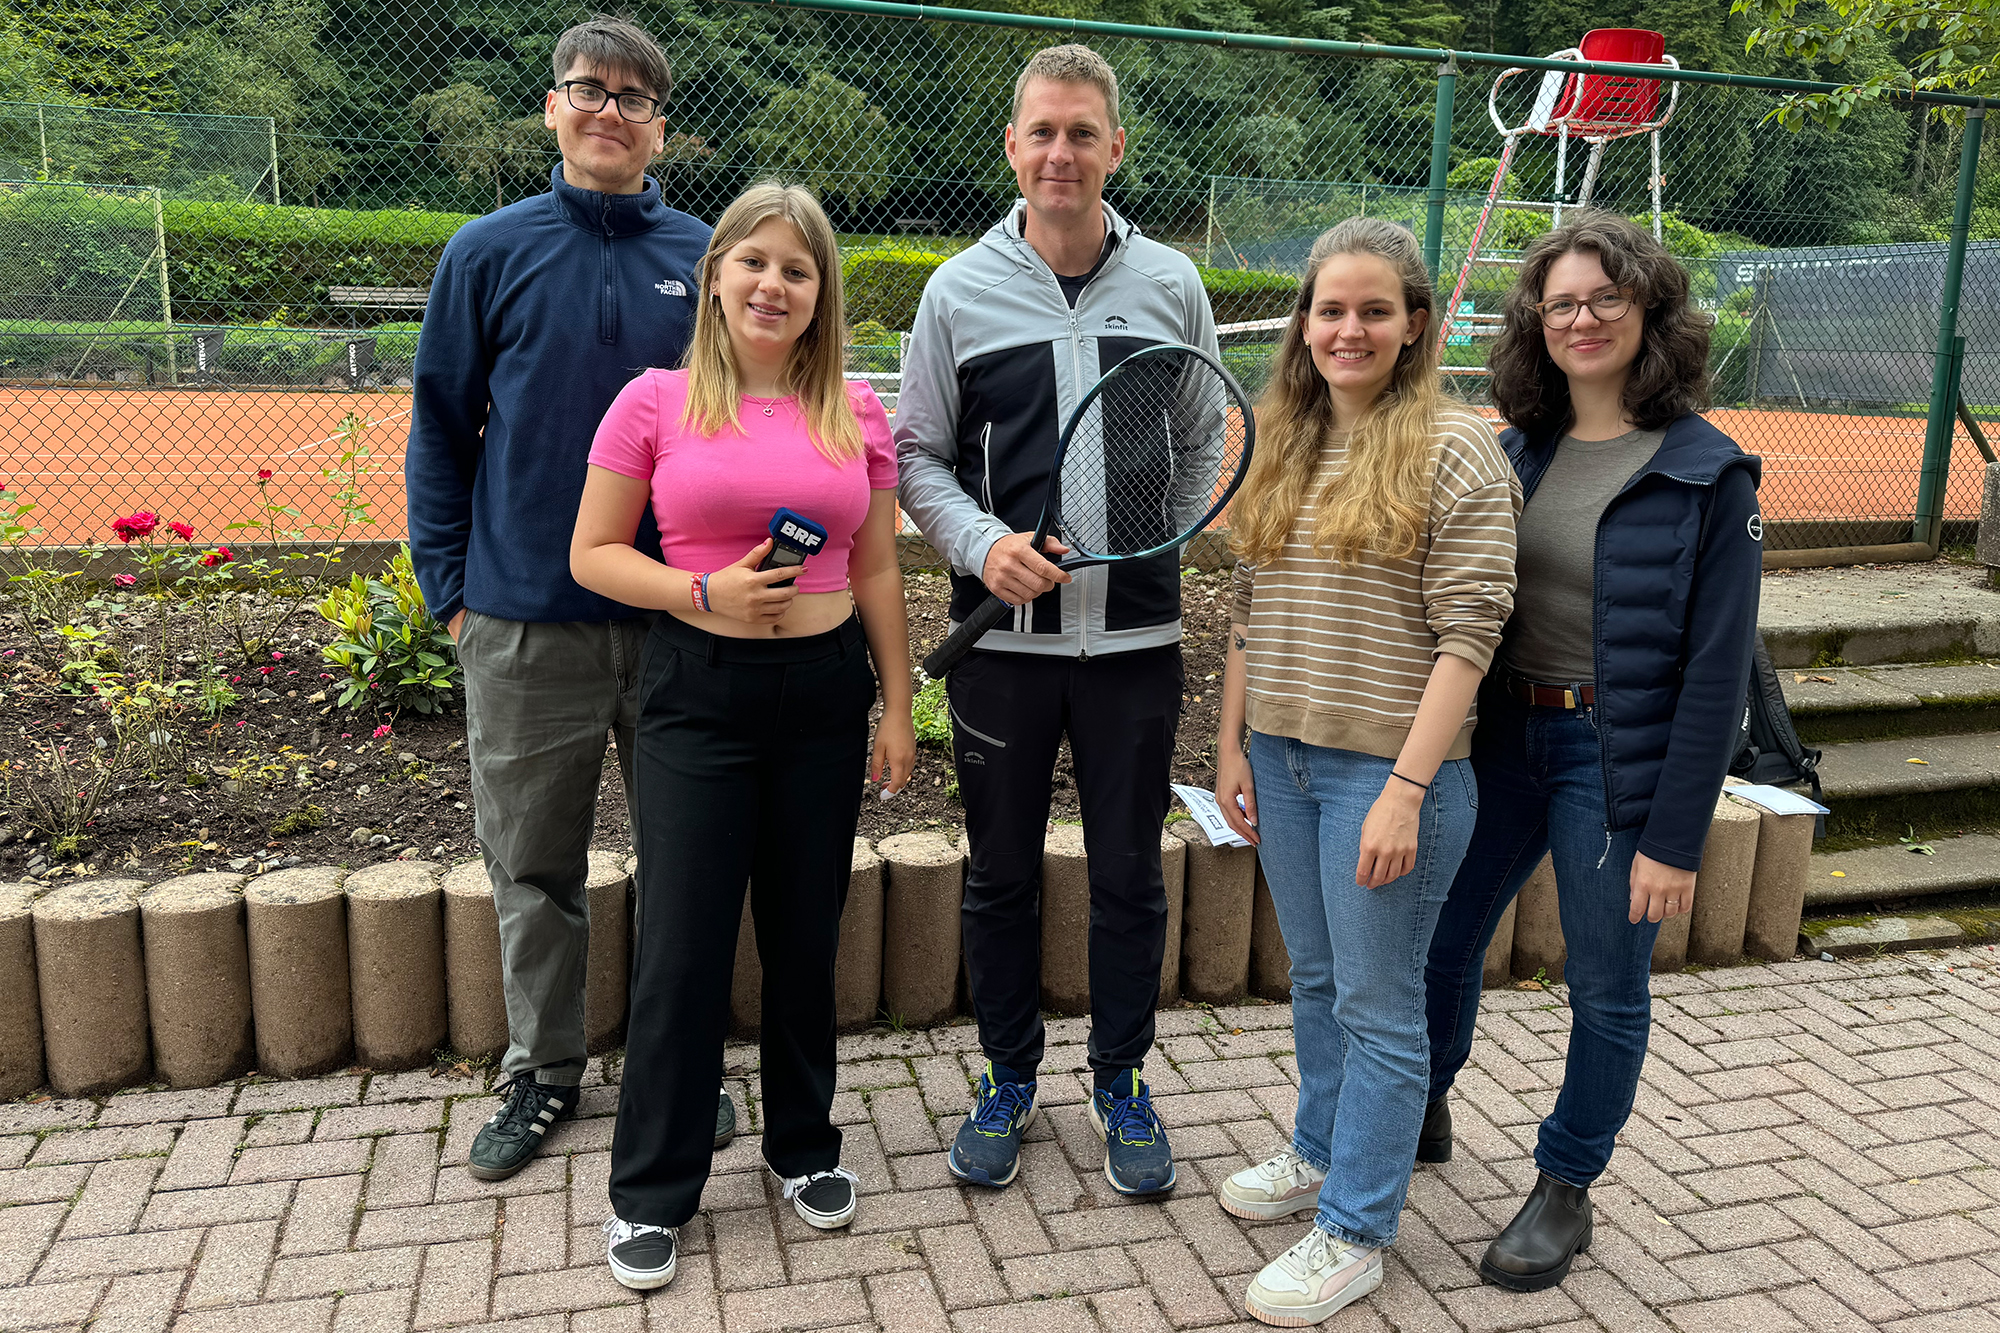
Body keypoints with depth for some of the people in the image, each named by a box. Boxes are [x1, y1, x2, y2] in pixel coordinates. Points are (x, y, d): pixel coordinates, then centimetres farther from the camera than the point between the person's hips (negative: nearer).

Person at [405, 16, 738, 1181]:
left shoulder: (706, 258, 4)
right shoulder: (490, 253, 2)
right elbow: (442, 431, 6)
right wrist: (450, 588, 1)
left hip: (684, 621, 1)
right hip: (527, 624, 0)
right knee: (535, 867, 11)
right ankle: (543, 1073, 30)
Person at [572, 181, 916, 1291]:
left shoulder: (857, 414, 4)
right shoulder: (655, 403, -3)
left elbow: (876, 573, 9)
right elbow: (593, 554, 0)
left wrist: (899, 708, 8)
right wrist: (708, 592, -16)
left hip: (825, 694, 3)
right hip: (698, 691, -2)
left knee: (806, 936, 14)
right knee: (683, 944, 3)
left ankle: (804, 1147, 35)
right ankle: (650, 1190, 22)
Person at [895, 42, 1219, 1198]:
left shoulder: (1172, 285, 4)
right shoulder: (959, 290, 2)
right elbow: (918, 454, 4)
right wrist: (981, 541, -13)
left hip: (1137, 635, 1)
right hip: (1003, 636, 0)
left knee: (1130, 874, 10)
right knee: (1001, 872, 11)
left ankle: (1122, 1083, 30)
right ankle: (1009, 1080, 31)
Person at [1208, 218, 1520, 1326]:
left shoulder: (1455, 449, -10)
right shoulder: (1281, 446, 10)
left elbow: (1467, 633, -14)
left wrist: (1405, 789, -19)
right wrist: (1232, 748, 11)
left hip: (1388, 769, -6)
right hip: (1284, 758, 6)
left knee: (1377, 1003, 6)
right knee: (1316, 980, 20)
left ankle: (1355, 1233, 20)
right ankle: (1320, 1154, 40)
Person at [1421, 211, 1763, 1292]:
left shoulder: (1708, 475, -10)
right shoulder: (1518, 452, 4)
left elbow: (1716, 672, -12)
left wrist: (1675, 838, -14)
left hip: (1615, 756, -5)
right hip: (1503, 738, 5)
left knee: (1607, 990, 10)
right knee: (1438, 940, 15)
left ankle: (1565, 1190, 31)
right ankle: (1420, 1113, 42)